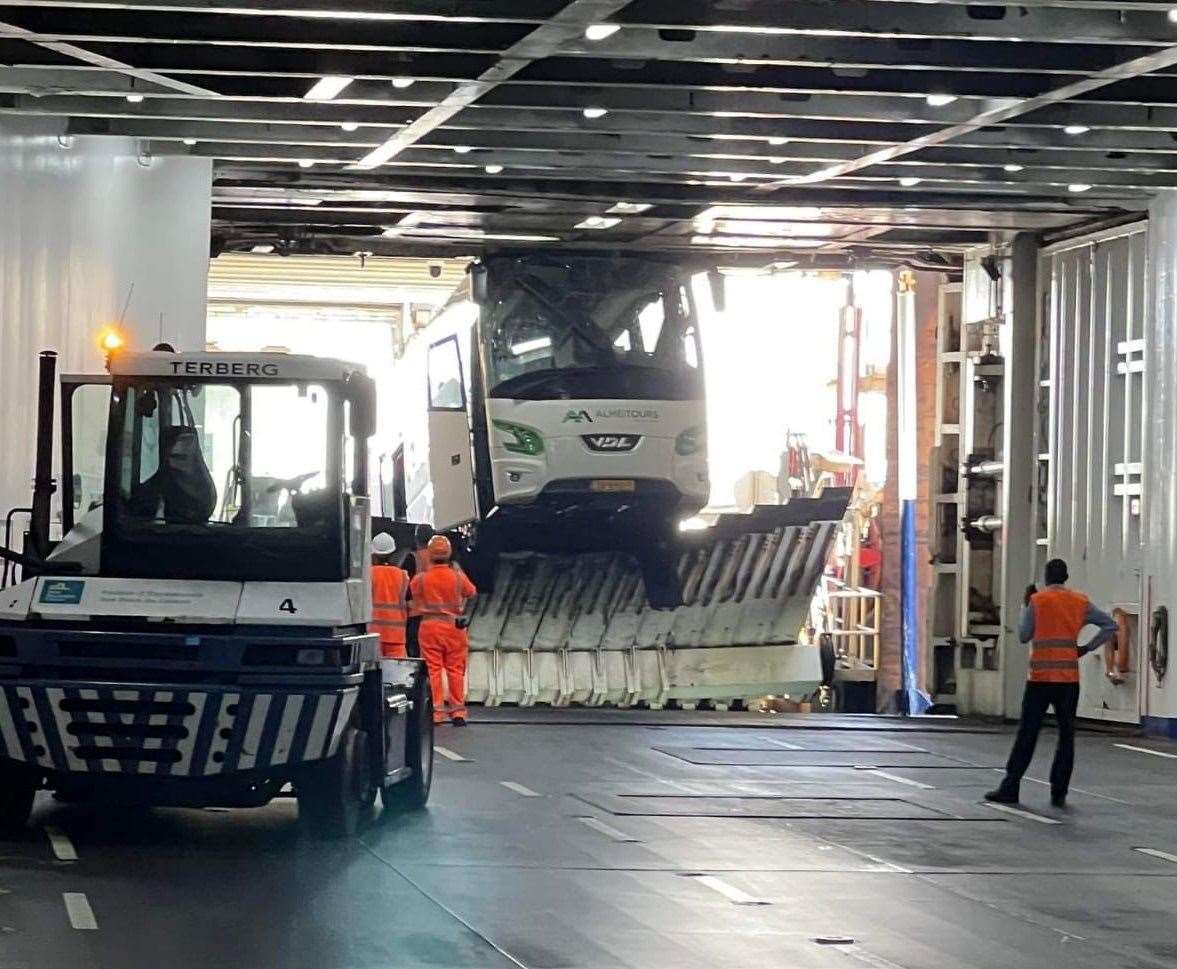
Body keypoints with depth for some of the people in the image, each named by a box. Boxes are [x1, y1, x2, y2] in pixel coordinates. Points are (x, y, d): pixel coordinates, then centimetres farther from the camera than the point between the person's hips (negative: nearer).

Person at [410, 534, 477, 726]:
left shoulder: (420, 578, -7)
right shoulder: (457, 576, -7)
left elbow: (412, 590, 13)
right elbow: (471, 592, 11)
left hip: (429, 626, 0)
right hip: (454, 627, 0)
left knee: (433, 670, 4)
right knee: (455, 670, 7)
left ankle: (436, 711, 3)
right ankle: (458, 712, 9)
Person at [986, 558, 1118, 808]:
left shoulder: (1037, 600, -2)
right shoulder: (1080, 602, 7)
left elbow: (1024, 636, 4)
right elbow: (1110, 625, 7)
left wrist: (1026, 605, 14)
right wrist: (1087, 648, 7)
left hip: (1041, 677, -2)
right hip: (1070, 678, 2)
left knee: (1027, 734, 1)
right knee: (1066, 735, 4)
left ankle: (1010, 788, 2)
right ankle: (1059, 793, 0)